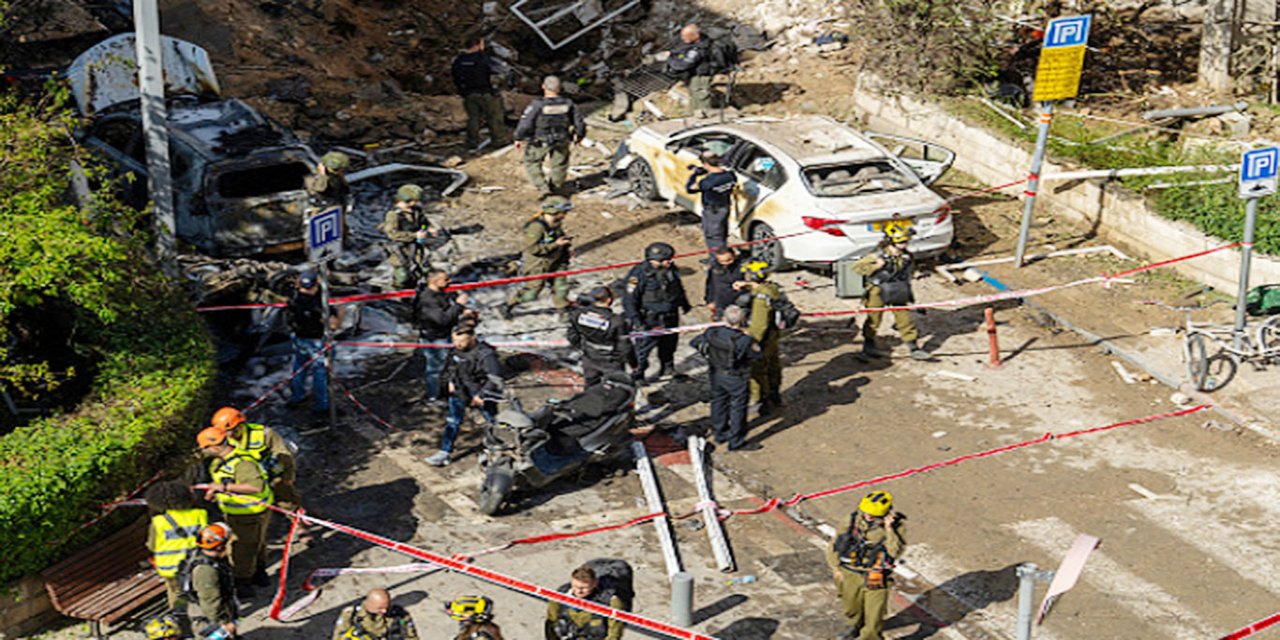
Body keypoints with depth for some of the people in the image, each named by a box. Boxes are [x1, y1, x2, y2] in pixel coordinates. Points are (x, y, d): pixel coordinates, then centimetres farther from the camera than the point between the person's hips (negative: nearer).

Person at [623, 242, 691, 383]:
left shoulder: (669, 269, -5)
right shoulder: (639, 274, -25)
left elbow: (678, 287, 17)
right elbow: (629, 300, -20)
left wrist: (684, 303, 30)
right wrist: (635, 320, -26)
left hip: (670, 318, 7)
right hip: (650, 320, -6)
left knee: (669, 343, 23)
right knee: (644, 346, -2)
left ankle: (668, 369, 45)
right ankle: (637, 376, 16)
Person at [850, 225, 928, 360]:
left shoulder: (906, 257, -2)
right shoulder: (878, 256, -20)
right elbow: (857, 267, -19)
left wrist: (909, 293, 14)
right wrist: (876, 266, -30)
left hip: (897, 292, 5)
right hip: (878, 290, -4)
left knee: (904, 317, 2)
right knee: (874, 318, 8)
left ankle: (914, 348, 8)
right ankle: (868, 345, 28)